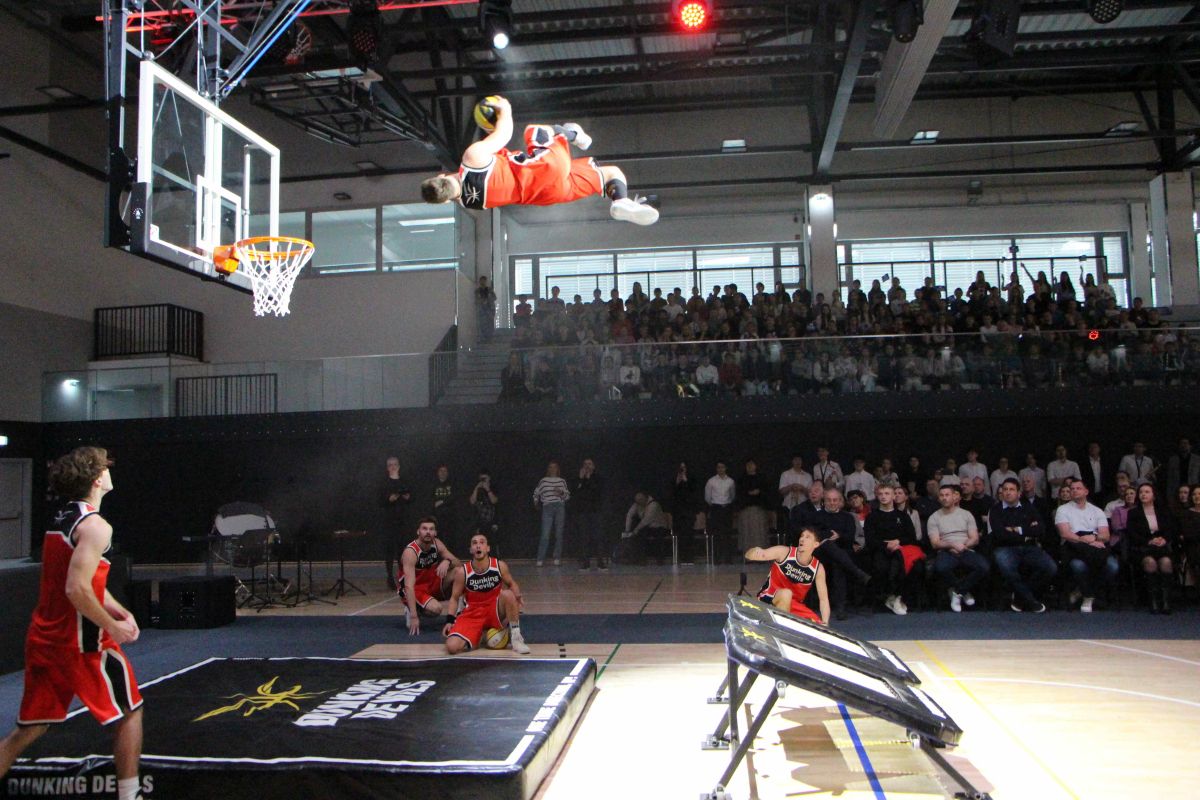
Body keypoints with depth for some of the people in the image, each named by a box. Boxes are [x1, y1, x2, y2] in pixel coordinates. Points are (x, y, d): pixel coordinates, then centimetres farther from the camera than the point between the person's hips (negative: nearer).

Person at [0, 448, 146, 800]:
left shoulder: (59, 518, 11)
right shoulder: (95, 526, -18)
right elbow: (77, 590, -26)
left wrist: (121, 612, 11)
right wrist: (114, 627, -16)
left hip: (43, 639, 8)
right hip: (81, 642, -8)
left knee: (28, 728, 16)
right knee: (129, 712, 9)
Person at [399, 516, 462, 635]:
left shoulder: (437, 544, -6)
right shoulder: (410, 552, -26)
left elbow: (459, 564, -5)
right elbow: (409, 586, -34)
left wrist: (447, 561, -30)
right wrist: (414, 616, -42)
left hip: (432, 585, 6)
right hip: (414, 590, -5)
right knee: (436, 608, -33)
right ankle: (411, 611, -1)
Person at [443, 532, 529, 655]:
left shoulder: (500, 566, -11)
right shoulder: (462, 572, -13)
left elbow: (511, 584, 6)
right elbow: (454, 598, -1)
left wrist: (518, 597, -16)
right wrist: (449, 620, -14)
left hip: (495, 612, 0)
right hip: (472, 615, 0)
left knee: (508, 594, -33)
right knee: (452, 647, -22)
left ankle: (516, 637, -16)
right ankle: (478, 635, 12)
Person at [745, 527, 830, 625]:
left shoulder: (817, 568, -8)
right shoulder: (784, 552, -17)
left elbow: (823, 598, -8)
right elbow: (748, 555, -22)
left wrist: (824, 624, -23)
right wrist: (755, 552, -48)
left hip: (793, 605, 4)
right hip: (769, 598, -4)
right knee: (786, 593, -36)